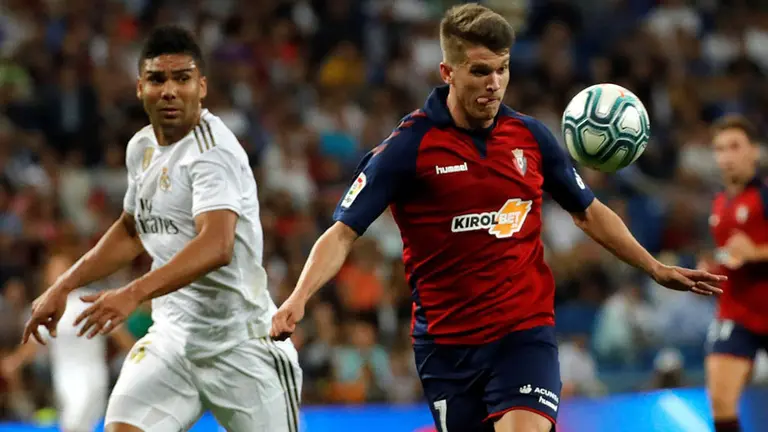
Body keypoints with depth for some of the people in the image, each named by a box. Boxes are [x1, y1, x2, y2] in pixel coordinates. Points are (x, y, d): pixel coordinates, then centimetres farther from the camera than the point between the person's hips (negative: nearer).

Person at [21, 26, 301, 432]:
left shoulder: (213, 149, -18)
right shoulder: (142, 147, 8)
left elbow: (217, 246, -32)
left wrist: (133, 293, -42)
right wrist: (62, 287, 19)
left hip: (239, 342, -6)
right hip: (172, 336, 6)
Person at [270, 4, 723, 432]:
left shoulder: (531, 136, 3)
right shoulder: (409, 146, -7)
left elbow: (588, 212, 19)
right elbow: (343, 233, -9)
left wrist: (655, 268, 16)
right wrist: (299, 299, -25)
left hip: (526, 334, 1)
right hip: (447, 343, -1)